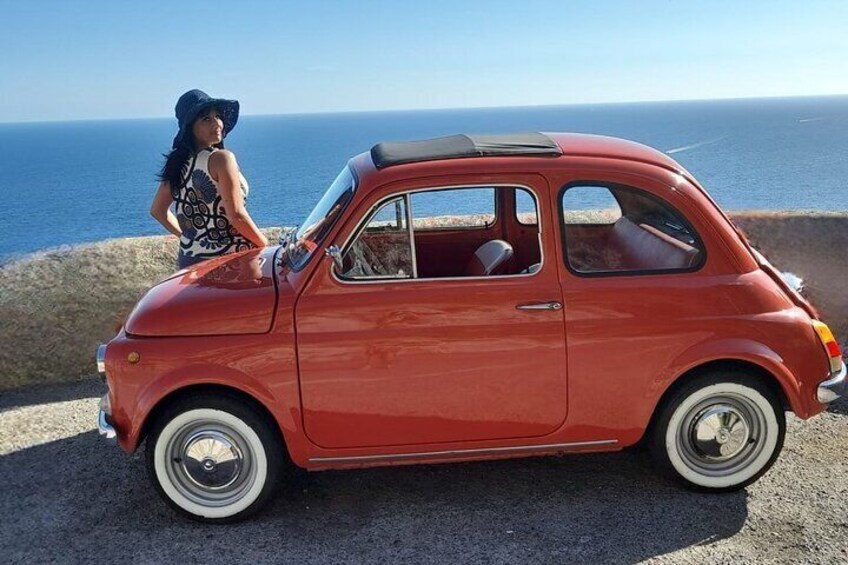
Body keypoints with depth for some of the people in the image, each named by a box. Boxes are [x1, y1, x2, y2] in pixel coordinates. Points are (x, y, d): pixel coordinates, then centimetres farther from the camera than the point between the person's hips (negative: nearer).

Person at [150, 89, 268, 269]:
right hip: (227, 259, -8)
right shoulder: (221, 158, -14)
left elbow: (157, 211, 17)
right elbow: (237, 215, -18)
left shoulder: (178, 163, 8)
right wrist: (265, 245, -5)